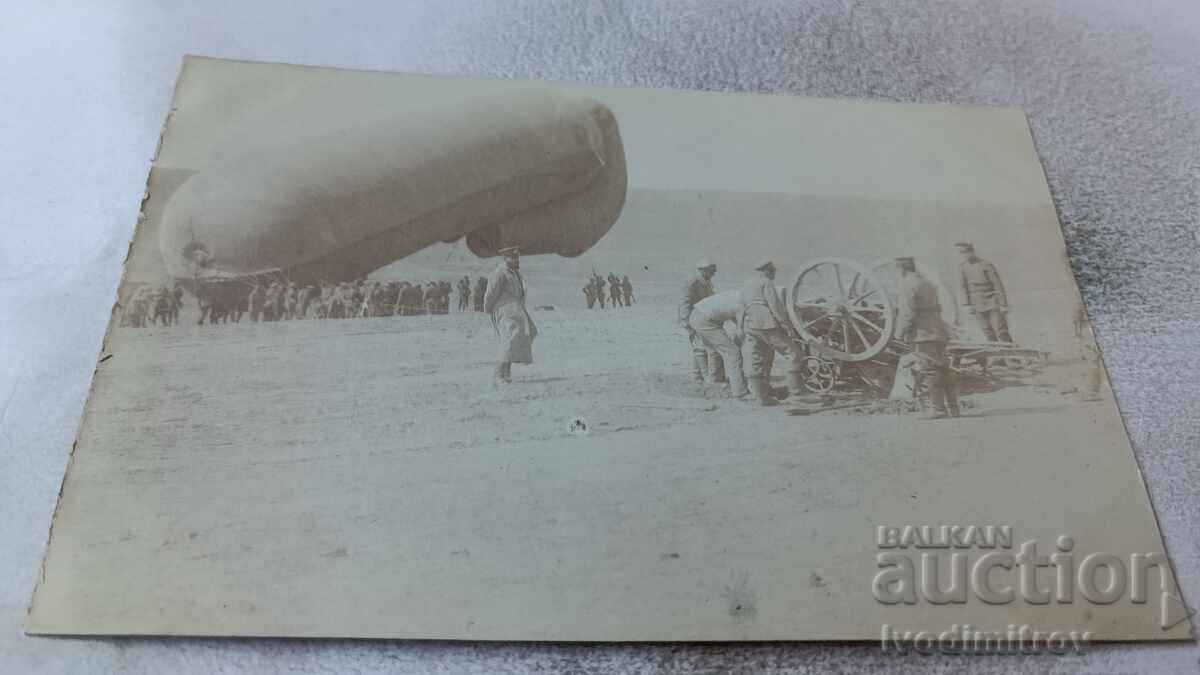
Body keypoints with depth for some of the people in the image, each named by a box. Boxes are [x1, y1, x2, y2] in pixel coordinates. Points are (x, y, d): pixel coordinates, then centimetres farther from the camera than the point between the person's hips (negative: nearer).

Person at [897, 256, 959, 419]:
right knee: (943, 370, 10)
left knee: (928, 372, -5)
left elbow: (908, 314, -16)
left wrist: (901, 333, -8)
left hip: (922, 334, -9)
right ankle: (953, 408, 14)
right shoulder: (928, 284, 18)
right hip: (938, 333, 9)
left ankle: (938, 409, -4)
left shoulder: (908, 286, -10)